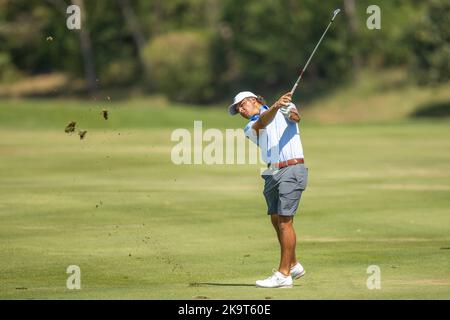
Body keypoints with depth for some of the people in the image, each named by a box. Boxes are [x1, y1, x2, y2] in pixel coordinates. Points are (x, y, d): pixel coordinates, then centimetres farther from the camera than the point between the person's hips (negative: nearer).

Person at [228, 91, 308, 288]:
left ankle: (283, 275, -12)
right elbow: (262, 123, -6)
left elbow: (295, 116, -14)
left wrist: (294, 115, -39)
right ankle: (293, 265, 26)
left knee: (284, 220, -11)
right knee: (276, 220, 10)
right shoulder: (250, 129, 17)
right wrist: (275, 107, -27)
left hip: (292, 170, -7)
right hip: (272, 174, 7)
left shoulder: (284, 108, 8)